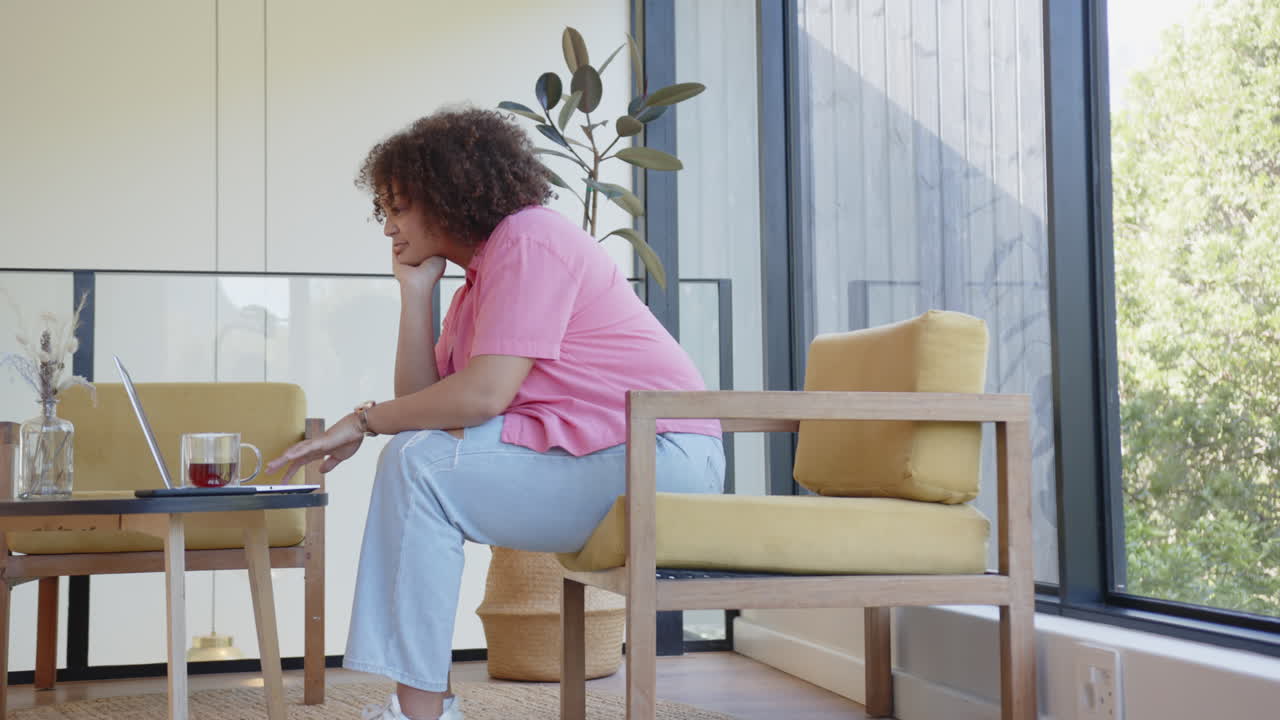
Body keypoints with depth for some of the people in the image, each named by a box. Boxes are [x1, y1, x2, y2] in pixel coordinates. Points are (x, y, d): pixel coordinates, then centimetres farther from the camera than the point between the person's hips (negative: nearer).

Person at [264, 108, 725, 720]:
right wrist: (415, 290, 6)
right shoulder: (475, 287, 20)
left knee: (420, 464, -17)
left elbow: (483, 394, -20)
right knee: (413, 455, 6)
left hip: (657, 456, -10)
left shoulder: (528, 239, -10)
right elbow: (423, 402, 9)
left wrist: (363, 420, -9)